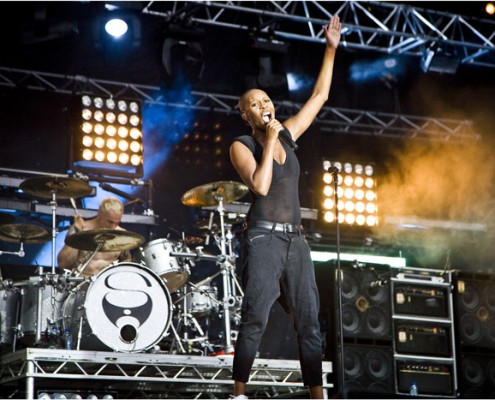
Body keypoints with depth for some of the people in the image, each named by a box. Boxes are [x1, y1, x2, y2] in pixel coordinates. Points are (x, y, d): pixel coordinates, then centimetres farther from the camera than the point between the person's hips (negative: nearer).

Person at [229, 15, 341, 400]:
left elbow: (320, 96, 21)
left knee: (310, 322, 0)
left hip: (295, 240, 6)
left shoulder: (287, 134, 15)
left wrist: (331, 48, 17)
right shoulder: (242, 146, 0)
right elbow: (260, 186, -17)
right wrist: (270, 140, -11)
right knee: (255, 318, -17)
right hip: (264, 238, -6)